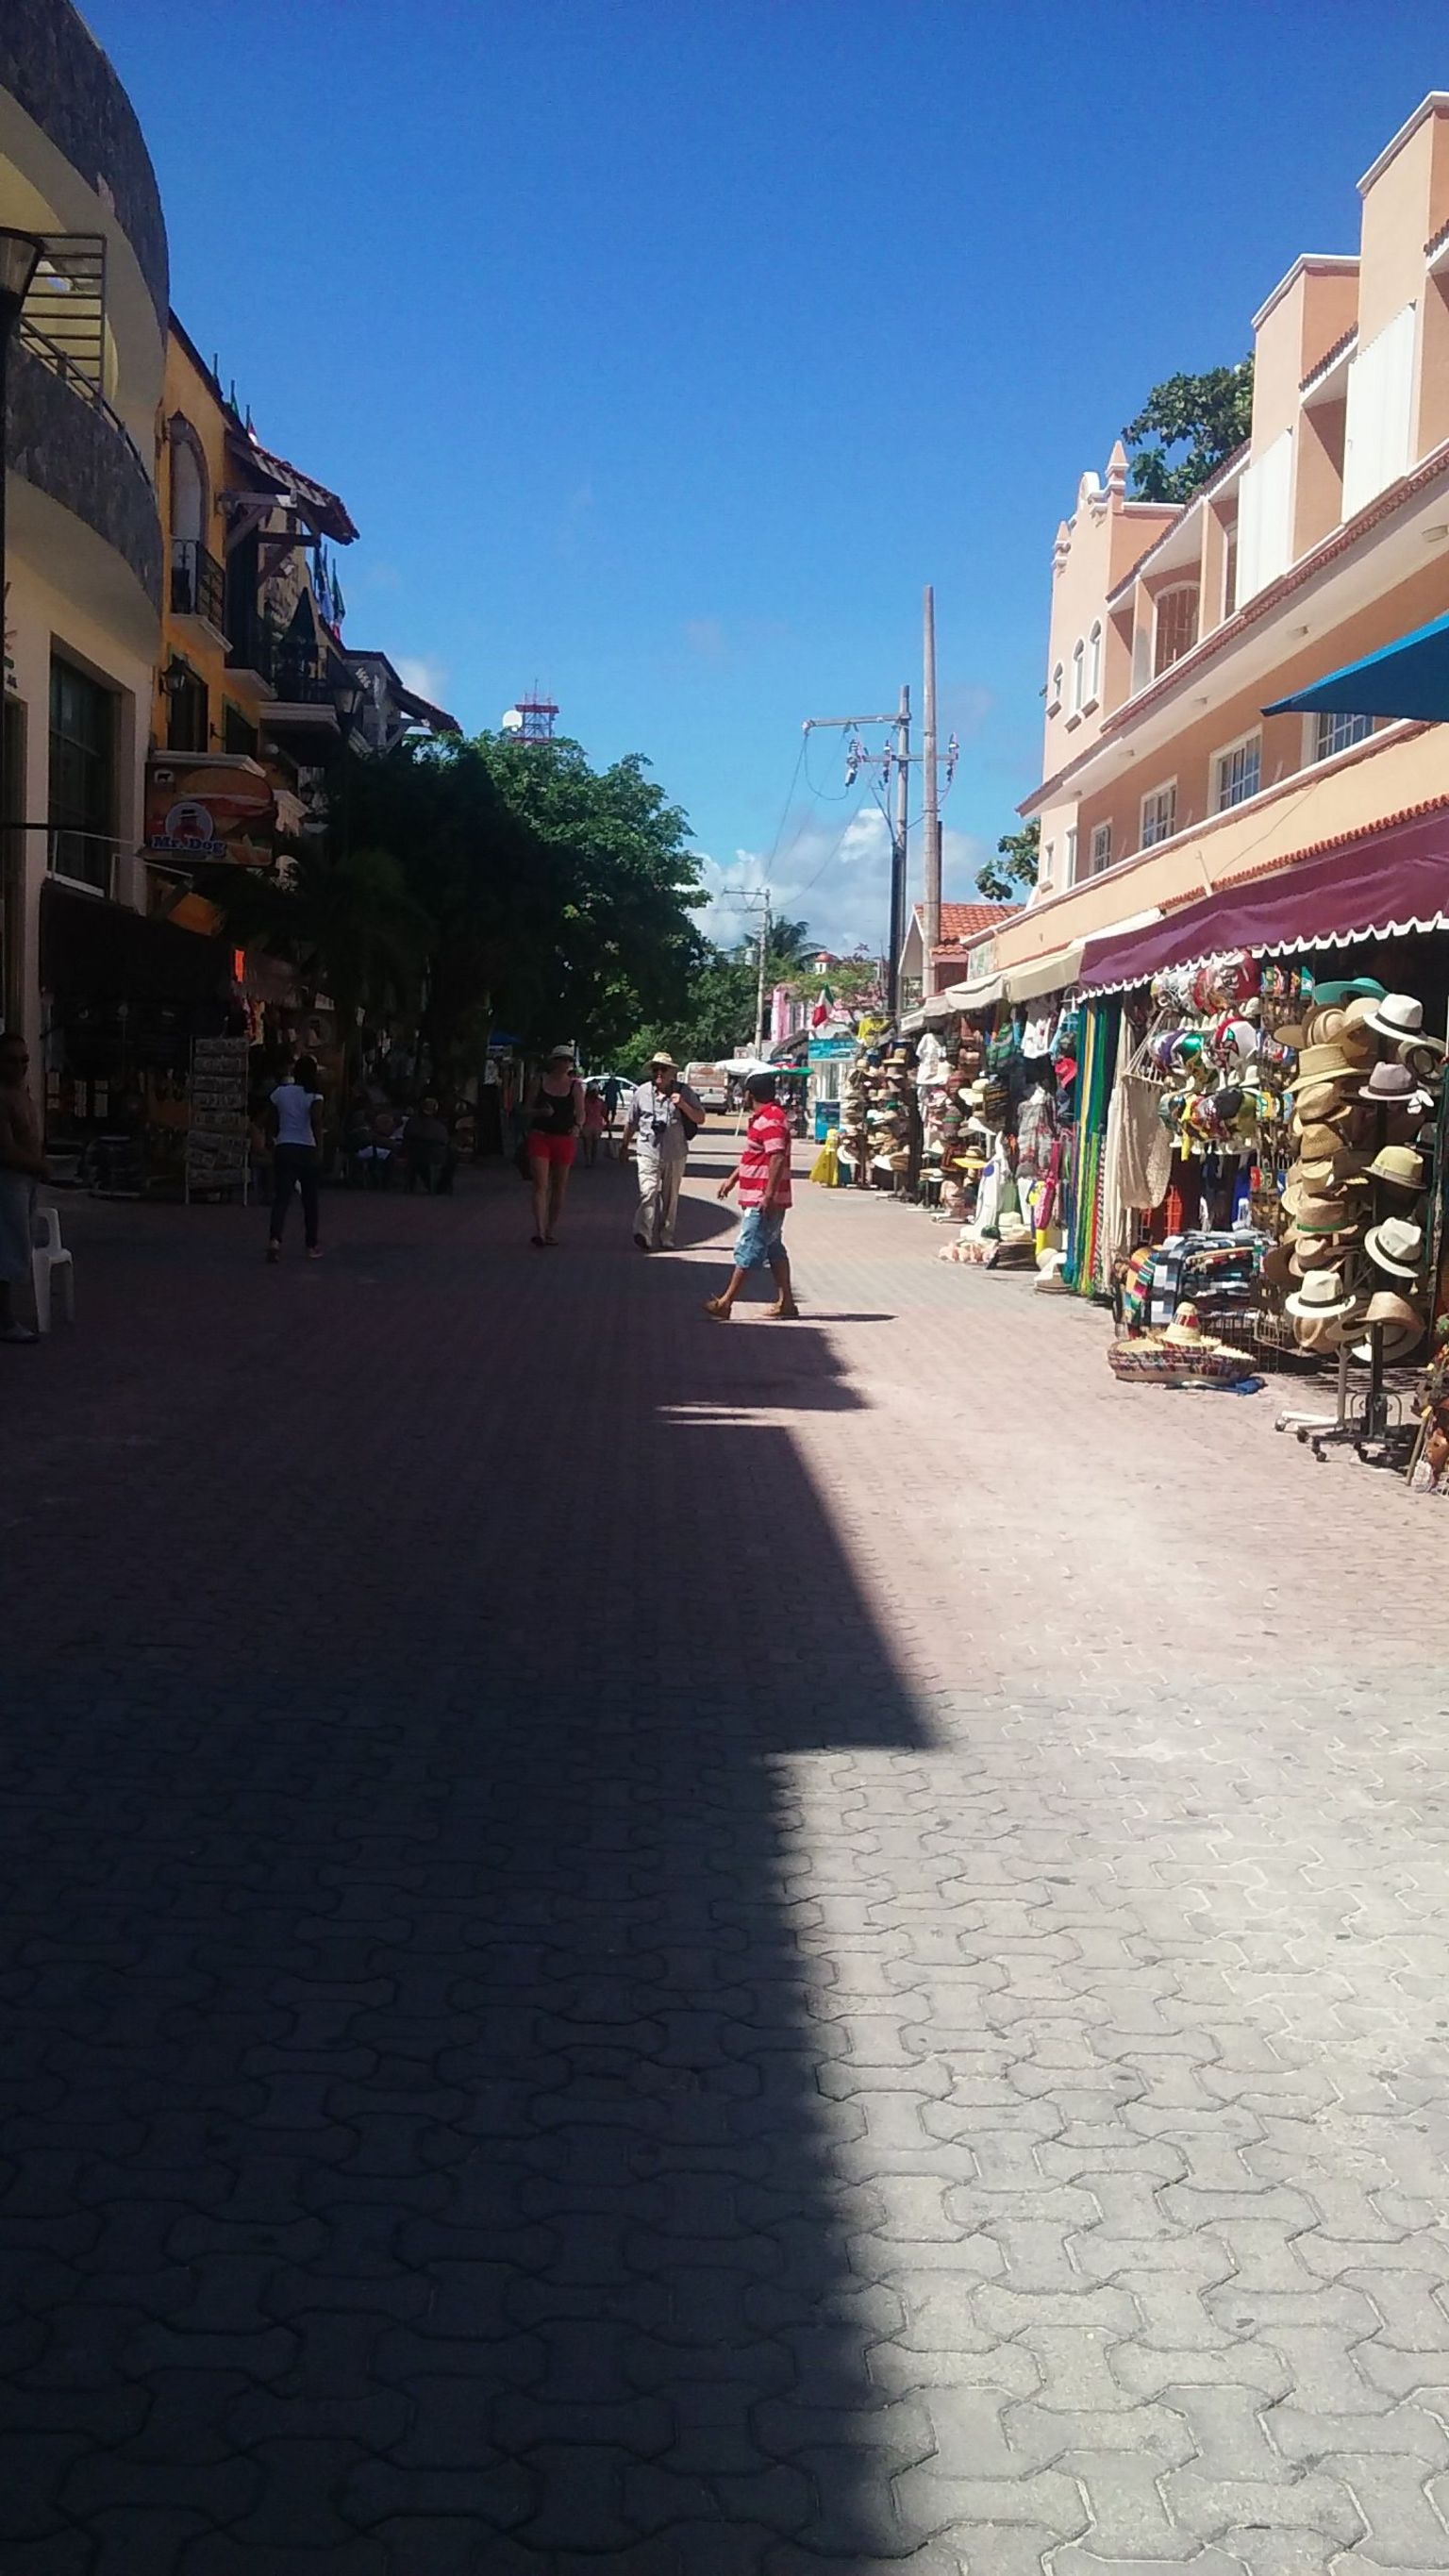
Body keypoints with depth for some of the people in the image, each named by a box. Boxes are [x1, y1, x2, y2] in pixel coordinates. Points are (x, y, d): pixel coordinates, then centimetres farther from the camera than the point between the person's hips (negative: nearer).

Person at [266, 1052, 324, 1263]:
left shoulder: (280, 1092, 5)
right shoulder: (313, 1097, -5)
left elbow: (274, 1125, 11)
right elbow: (316, 1124, -17)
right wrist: (319, 1150, -17)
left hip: (283, 1149, 2)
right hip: (307, 1150, -2)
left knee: (281, 1197, -4)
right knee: (310, 1199, 11)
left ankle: (275, 1239, -26)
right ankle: (312, 1246, 18)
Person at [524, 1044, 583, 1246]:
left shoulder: (575, 1085, 4)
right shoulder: (540, 1080, 3)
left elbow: (581, 1113, 4)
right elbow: (528, 1110, 7)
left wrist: (577, 1127, -17)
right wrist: (541, 1112, -14)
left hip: (565, 1139, 1)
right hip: (540, 1137, -1)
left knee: (559, 1187, 9)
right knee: (540, 1185, -12)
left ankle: (552, 1230, 20)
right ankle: (539, 1232, -18)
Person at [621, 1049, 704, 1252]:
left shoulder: (684, 1092, 1)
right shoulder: (641, 1092, 4)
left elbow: (700, 1119, 1)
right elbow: (630, 1122, 16)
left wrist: (683, 1105, -15)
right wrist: (625, 1145, 24)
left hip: (675, 1155, 1)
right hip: (649, 1153, -1)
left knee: (670, 1198, 10)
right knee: (648, 1193, -18)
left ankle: (666, 1238, 20)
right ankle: (643, 1234, -27)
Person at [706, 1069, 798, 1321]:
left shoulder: (770, 1120, -18)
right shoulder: (761, 1118, 16)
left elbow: (777, 1159, -26)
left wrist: (768, 1195, -28)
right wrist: (732, 1179, 29)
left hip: (763, 1201, -11)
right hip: (758, 1198, 11)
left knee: (748, 1250, -7)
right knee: (774, 1249, 13)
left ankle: (725, 1303, -5)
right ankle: (786, 1303, 16)